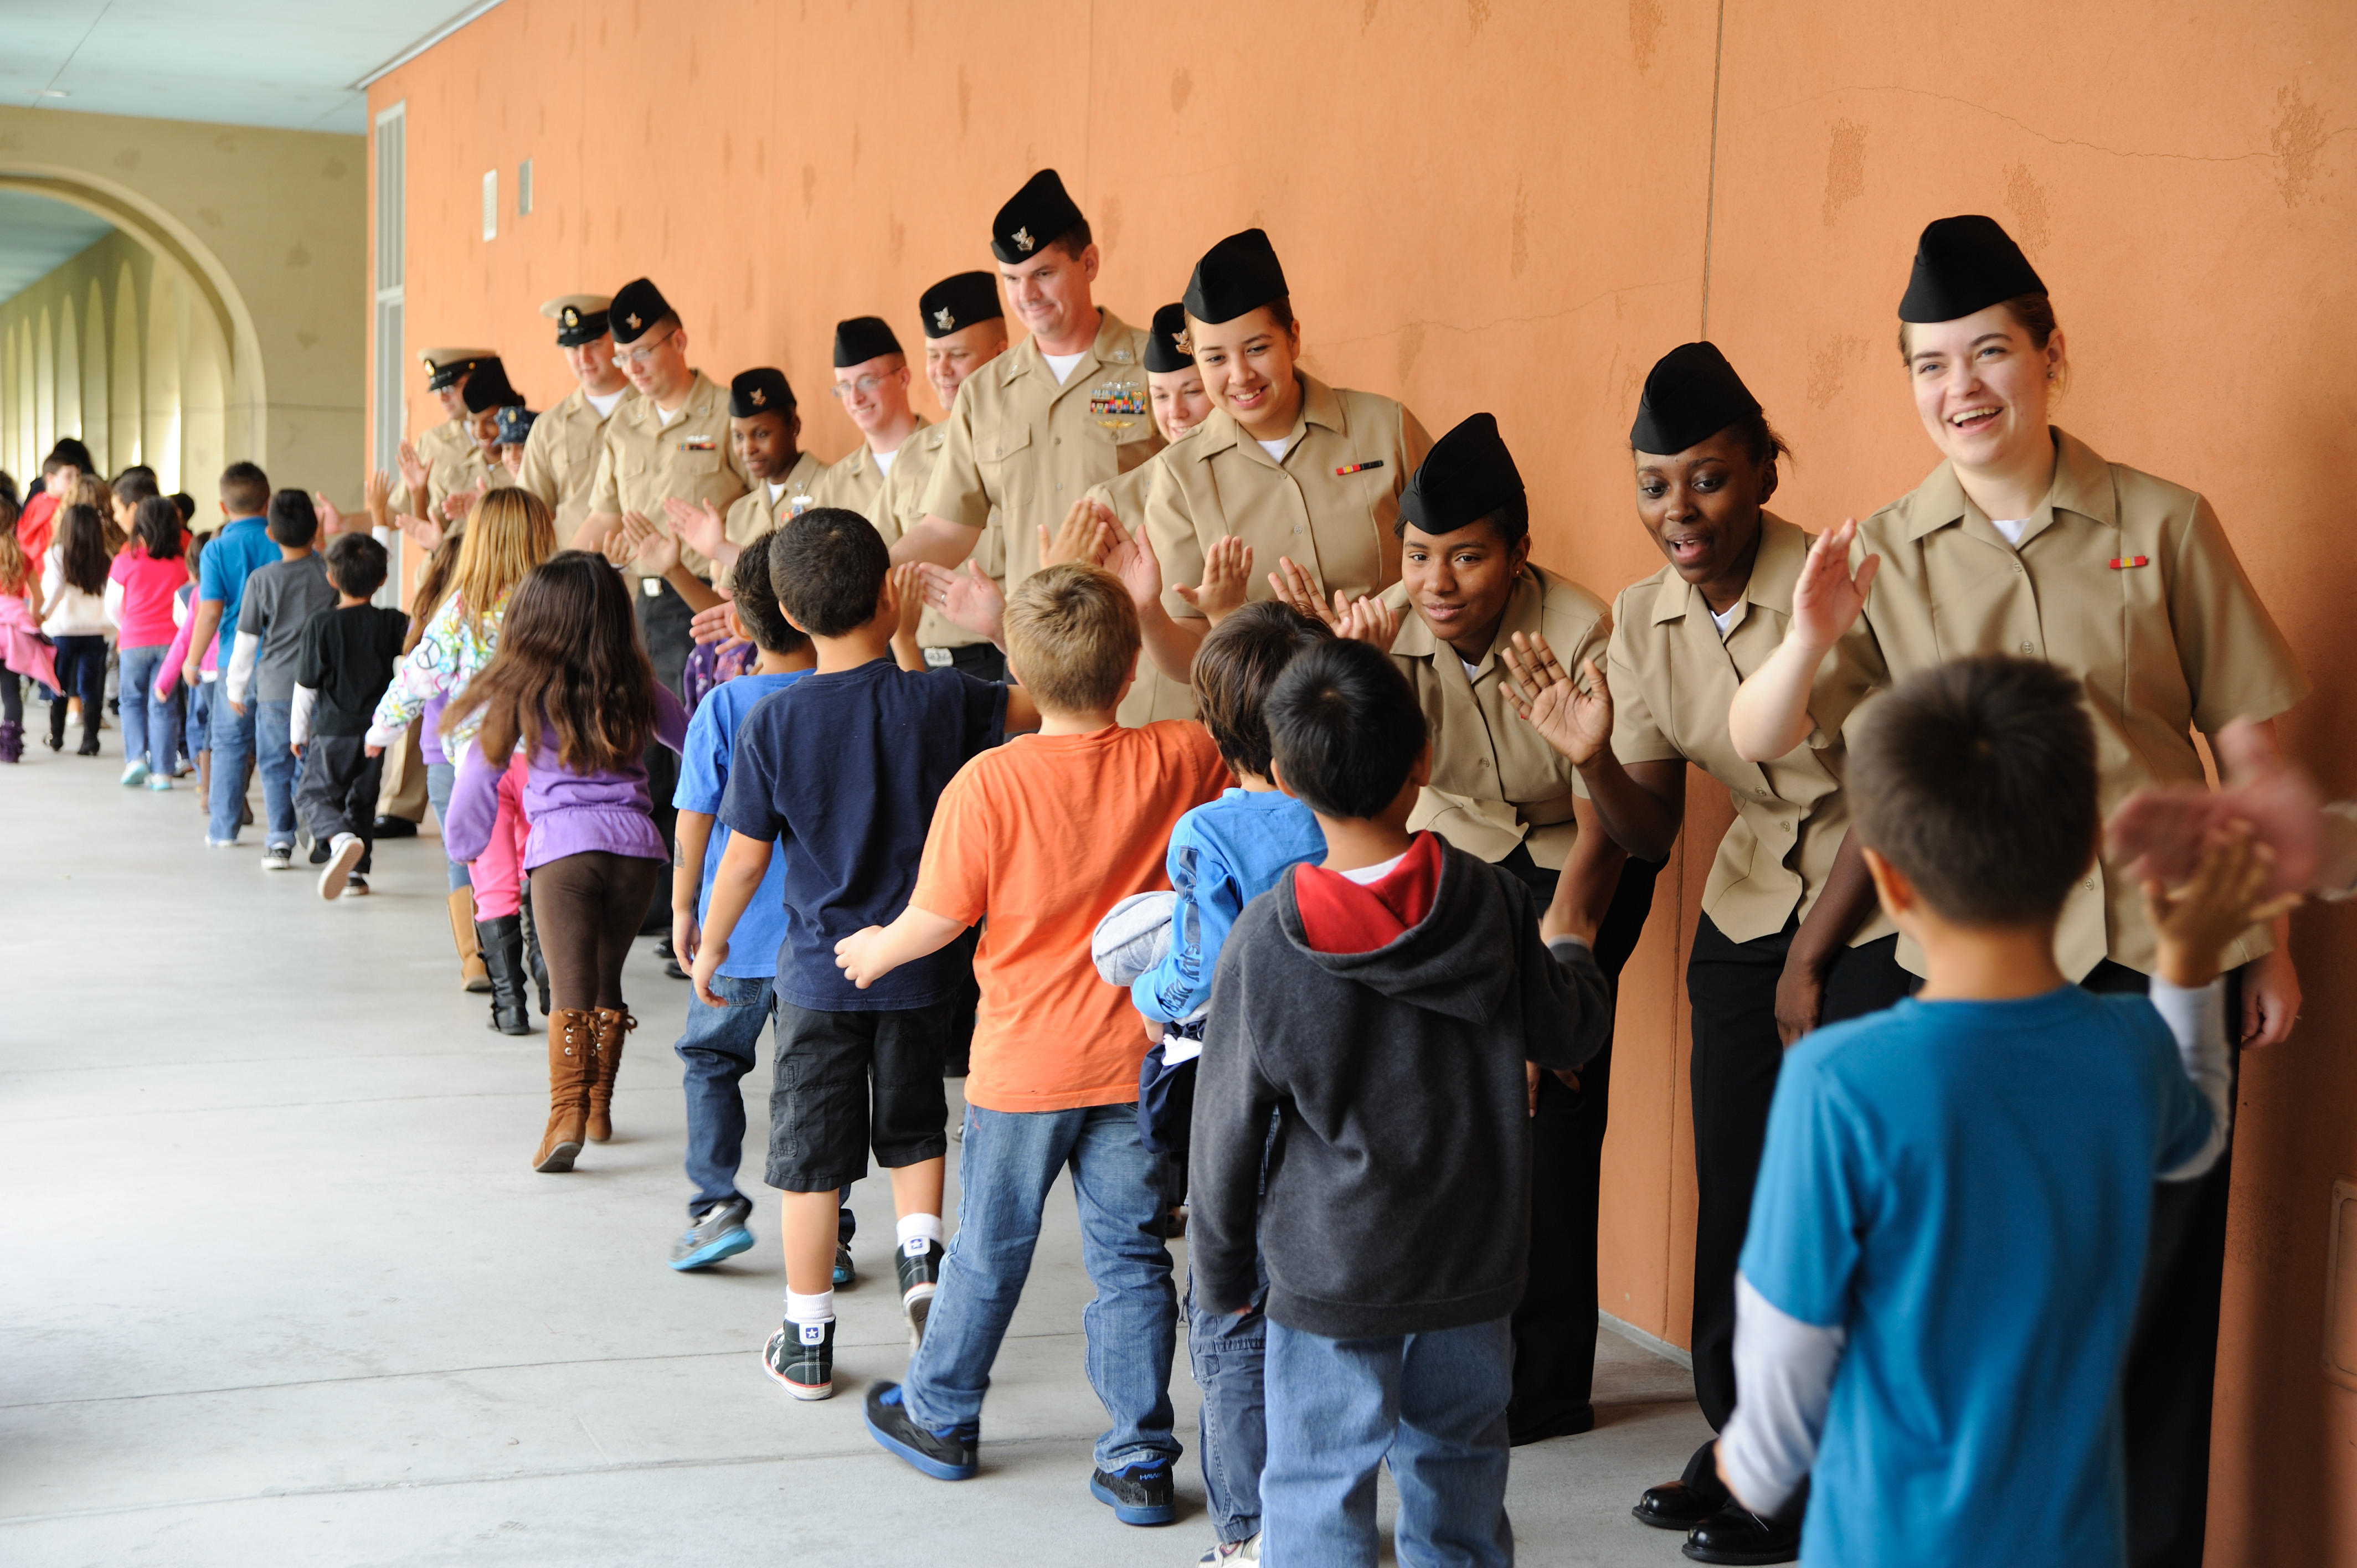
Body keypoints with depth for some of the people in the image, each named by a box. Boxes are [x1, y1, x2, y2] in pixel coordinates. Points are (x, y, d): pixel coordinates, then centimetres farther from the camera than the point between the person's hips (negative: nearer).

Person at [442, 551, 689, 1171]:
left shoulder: (521, 691, 1)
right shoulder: (638, 687, 7)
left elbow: (481, 765, 7)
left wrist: (464, 842, 22)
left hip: (562, 845, -3)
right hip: (636, 844, 3)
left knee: (571, 990, -4)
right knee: (607, 979, 17)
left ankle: (567, 1113, -20)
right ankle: (599, 1107, 25)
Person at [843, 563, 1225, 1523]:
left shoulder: (989, 781, -16)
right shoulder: (1183, 761, -8)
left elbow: (939, 918, -10)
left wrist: (876, 951, 9)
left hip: (1023, 1064, -2)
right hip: (1138, 1058, 2)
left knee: (990, 1247, 15)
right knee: (1131, 1254, 10)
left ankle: (939, 1417, 34)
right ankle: (1139, 1461, 14)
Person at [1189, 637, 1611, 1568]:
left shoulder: (1264, 941, -15)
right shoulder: (1494, 905, -9)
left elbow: (1231, 1127, -7)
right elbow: (1566, 1037, 6)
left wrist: (1221, 1275, 7)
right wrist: (1569, 948, 28)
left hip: (1330, 1278, -3)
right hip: (1473, 1269, 3)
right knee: (1459, 1483, 19)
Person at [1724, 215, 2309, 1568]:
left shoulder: (2163, 525, -2)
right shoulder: (1885, 555, 0)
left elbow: (2246, 743, 4)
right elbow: (1757, 742, -5)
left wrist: (2270, 938, 7)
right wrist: (1811, 637, -25)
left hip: (2165, 959, -1)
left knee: (2159, 1286, 7)